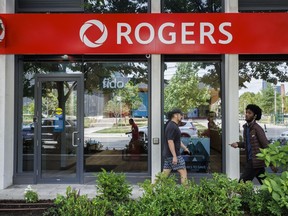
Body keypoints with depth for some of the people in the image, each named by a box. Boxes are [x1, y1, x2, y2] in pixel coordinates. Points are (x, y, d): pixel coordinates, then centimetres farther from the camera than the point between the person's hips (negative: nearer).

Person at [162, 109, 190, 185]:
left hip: (168, 154, 10)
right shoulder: (172, 126, -17)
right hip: (173, 154, -10)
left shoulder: (173, 125, 16)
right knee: (183, 172, -1)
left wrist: (184, 147, 23)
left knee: (165, 174, 11)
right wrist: (174, 156, -24)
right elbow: (170, 141, -24)